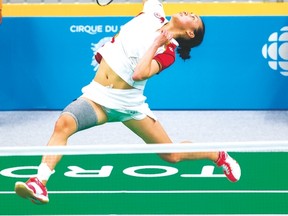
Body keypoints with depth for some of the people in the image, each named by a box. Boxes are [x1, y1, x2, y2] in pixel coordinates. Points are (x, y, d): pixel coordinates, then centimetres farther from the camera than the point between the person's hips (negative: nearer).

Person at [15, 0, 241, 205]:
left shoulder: (168, 51, -8)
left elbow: (139, 74, -23)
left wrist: (156, 42, -17)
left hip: (128, 103, -3)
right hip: (97, 96, 3)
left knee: (172, 155, 4)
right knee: (64, 123, -27)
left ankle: (218, 155, 33)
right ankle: (39, 183, -34)